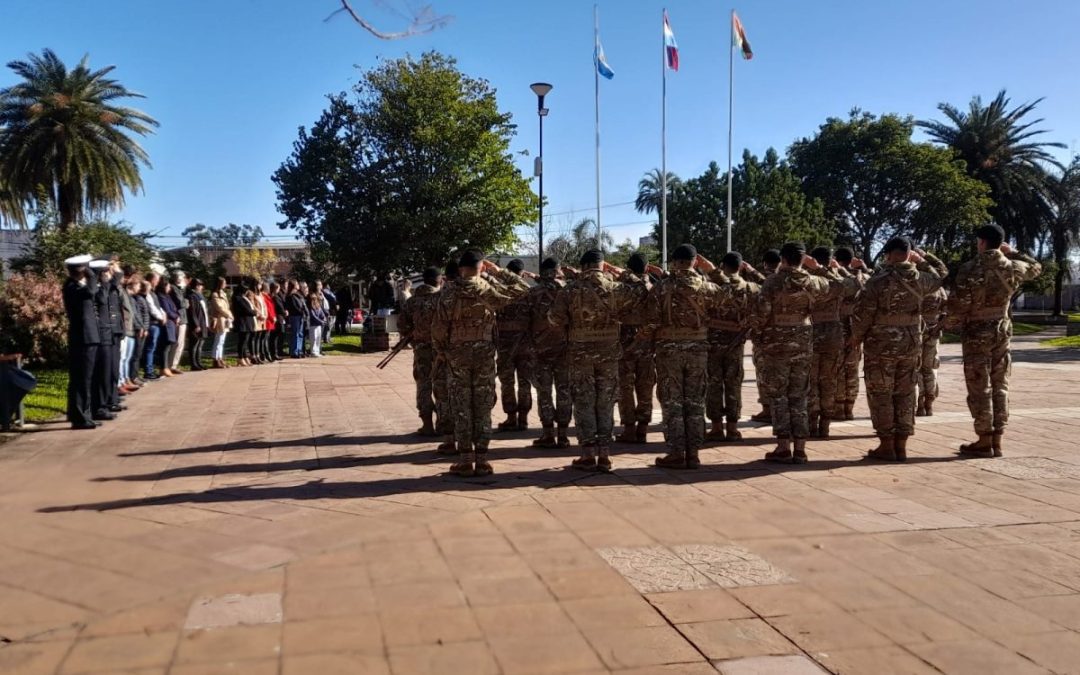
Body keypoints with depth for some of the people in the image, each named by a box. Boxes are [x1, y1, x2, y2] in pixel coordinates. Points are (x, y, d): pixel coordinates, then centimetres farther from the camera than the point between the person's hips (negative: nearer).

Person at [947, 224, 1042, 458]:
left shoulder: (970, 268, -14)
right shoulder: (1012, 268, 2)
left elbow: (957, 303, -15)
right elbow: (1036, 267, 25)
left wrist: (953, 323, 2)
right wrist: (1013, 252, 25)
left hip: (977, 332, -5)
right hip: (1002, 329, 5)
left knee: (980, 388, -1)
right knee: (1000, 386, 10)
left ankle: (984, 441, 1)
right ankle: (997, 440, 13)